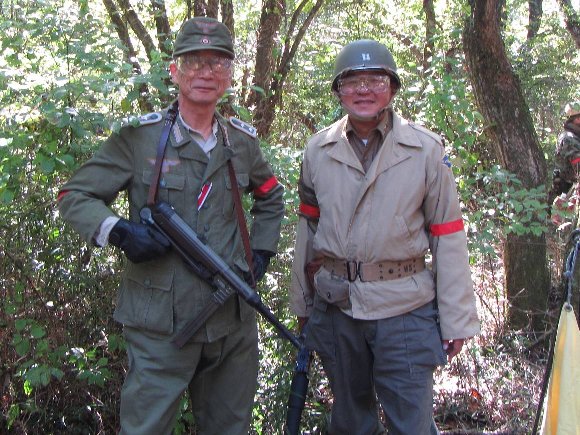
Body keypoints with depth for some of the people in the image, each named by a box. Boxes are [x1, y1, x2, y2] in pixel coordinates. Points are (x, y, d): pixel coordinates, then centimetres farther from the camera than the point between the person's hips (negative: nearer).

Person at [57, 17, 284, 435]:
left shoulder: (242, 141, 8)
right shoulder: (139, 136, -7)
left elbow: (271, 198, 25)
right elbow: (74, 196, -2)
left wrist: (261, 252, 12)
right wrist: (119, 232, -19)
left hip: (234, 319, 5)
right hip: (161, 324, -4)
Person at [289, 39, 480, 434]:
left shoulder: (427, 150, -7)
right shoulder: (318, 150, 2)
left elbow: (447, 236, -6)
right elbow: (308, 227, 8)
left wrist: (457, 320, -6)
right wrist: (301, 302, 11)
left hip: (404, 311, -3)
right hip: (334, 306, 3)